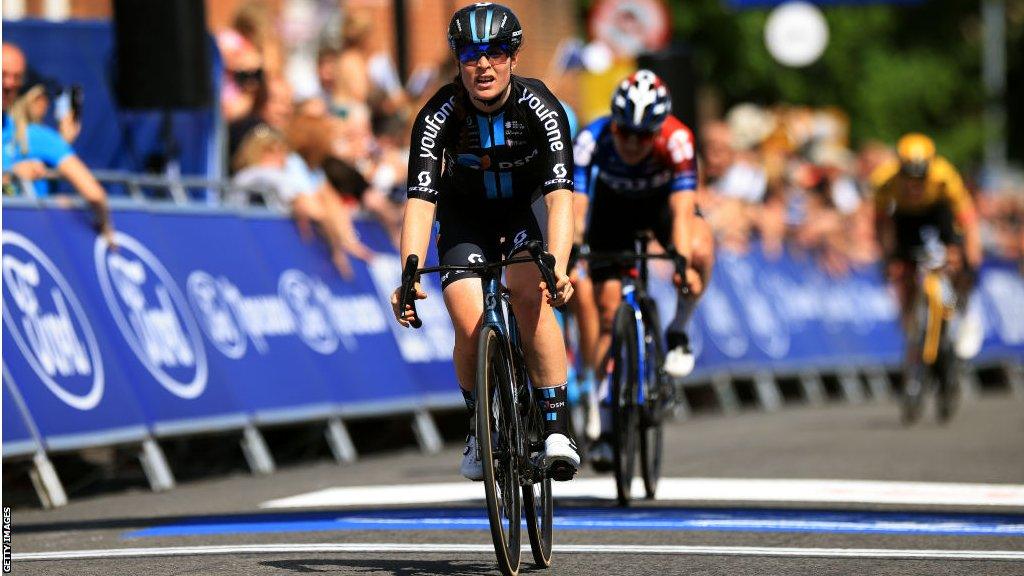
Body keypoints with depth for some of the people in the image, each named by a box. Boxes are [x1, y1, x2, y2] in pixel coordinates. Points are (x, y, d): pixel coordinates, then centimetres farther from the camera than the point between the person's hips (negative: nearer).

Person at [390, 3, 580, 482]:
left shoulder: (538, 107, -28)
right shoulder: (439, 115, -26)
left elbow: (560, 194, -37)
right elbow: (420, 200, -32)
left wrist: (557, 268, -53)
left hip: (528, 206, -1)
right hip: (467, 217, 1)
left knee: (529, 298, -29)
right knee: (471, 329, -18)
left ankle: (556, 429, -21)